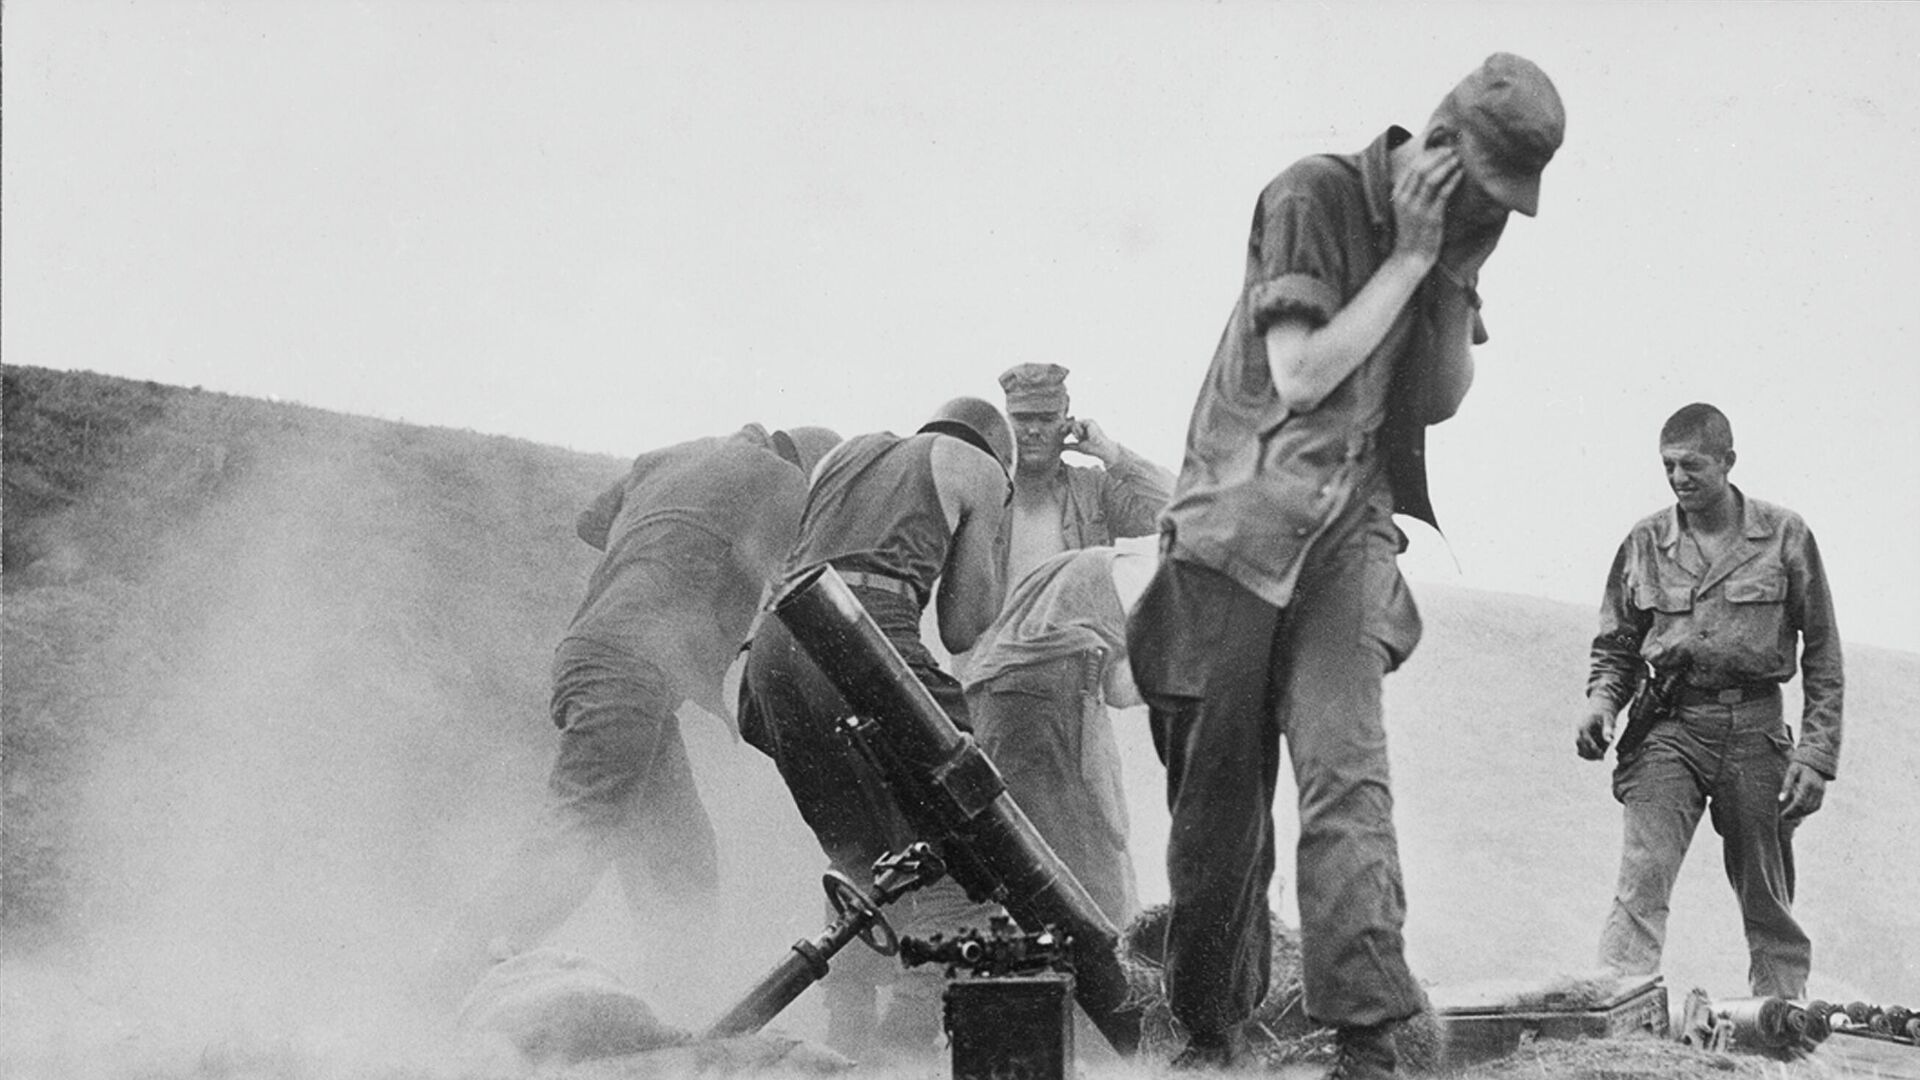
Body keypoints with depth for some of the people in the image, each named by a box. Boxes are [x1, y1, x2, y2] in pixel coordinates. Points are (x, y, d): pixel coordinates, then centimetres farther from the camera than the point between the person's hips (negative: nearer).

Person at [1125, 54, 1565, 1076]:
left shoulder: (1453, 229, 9)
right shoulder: (1312, 197, -10)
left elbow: (1441, 400, 9)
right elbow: (1300, 377, -16)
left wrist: (1455, 272, -4)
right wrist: (1408, 258, -14)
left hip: (1348, 532, 3)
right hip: (1238, 526, -3)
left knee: (1346, 769, -16)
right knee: (1217, 794, 3)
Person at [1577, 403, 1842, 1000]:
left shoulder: (1785, 535, 1)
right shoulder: (1644, 543, 6)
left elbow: (1823, 653, 3)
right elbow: (1615, 645, 17)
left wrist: (1815, 754, -3)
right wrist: (1601, 702, -4)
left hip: (1755, 730, 0)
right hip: (1671, 727, 0)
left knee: (1768, 900, 7)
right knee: (1642, 878, -16)